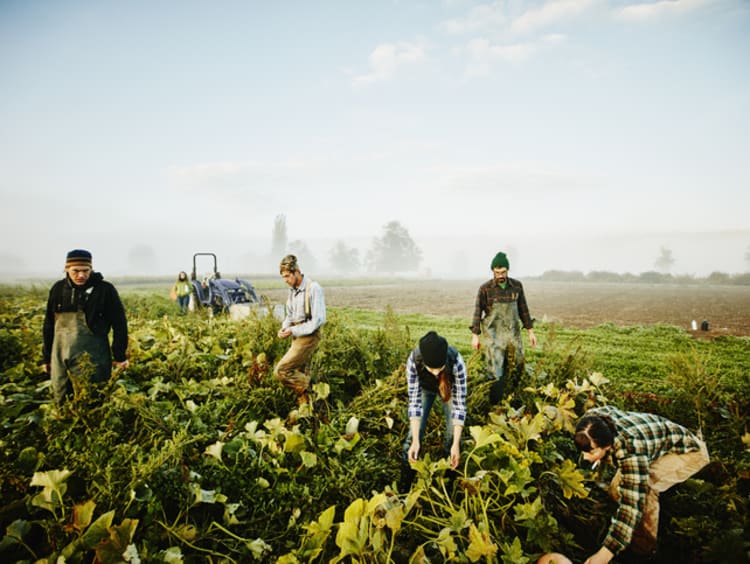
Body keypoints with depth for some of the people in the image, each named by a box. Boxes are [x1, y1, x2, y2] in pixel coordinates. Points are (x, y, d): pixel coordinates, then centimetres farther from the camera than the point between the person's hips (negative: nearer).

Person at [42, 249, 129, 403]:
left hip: (92, 359, -4)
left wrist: (120, 356, -3)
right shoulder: (58, 289, 5)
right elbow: (49, 325, 15)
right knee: (61, 401, 13)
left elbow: (119, 324, -4)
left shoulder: (105, 289, -7)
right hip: (60, 358, 4)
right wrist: (47, 356, 17)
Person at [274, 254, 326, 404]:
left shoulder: (313, 288, -16)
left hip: (308, 337, -8)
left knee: (280, 371, -13)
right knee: (299, 375, 13)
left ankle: (313, 390, 0)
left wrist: (293, 331, -19)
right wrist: (284, 328, -2)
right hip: (297, 337, 8)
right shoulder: (292, 290, 9)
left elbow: (319, 320, -20)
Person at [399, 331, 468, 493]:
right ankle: (405, 483, 10)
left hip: (449, 388, 0)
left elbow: (460, 403, -34)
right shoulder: (414, 361, -40)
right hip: (425, 388, 1)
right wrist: (415, 441, -35)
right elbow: (414, 401, -32)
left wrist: (456, 444, -36)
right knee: (415, 430, -7)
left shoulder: (456, 362, -42)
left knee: (453, 433, -10)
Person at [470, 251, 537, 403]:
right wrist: (475, 335, -5)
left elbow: (523, 309, 12)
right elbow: (478, 312, -2)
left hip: (513, 333, 3)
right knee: (496, 374, -5)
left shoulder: (517, 286, 4)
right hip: (494, 334, -3)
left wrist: (530, 331, 11)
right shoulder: (485, 288, -4)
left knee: (518, 368, 9)